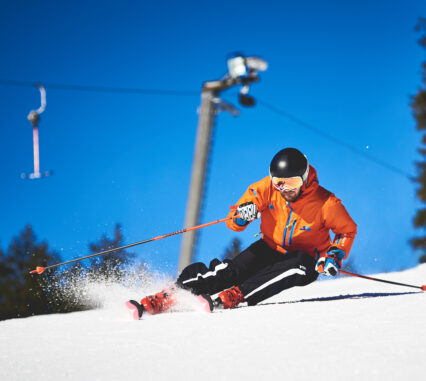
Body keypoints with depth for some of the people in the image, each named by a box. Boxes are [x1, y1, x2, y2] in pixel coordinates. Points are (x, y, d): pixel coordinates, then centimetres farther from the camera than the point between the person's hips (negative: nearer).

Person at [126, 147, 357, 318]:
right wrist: (241, 216, -31)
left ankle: (232, 297, -43)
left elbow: (348, 230, -3)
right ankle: (166, 298, -27)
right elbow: (234, 223, -7)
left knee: (295, 268, -38)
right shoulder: (266, 188, -13)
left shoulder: (325, 203, -19)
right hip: (270, 249, 2)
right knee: (232, 270, -24)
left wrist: (334, 256, -20)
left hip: (307, 261, -2)